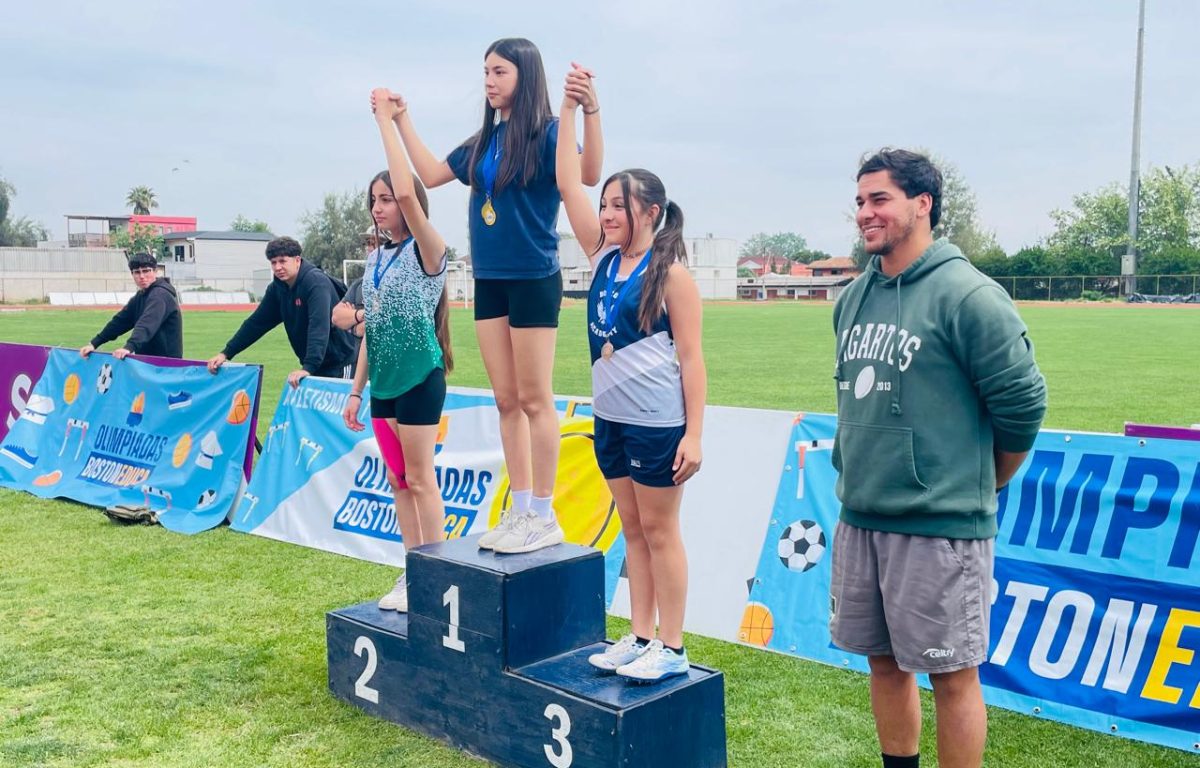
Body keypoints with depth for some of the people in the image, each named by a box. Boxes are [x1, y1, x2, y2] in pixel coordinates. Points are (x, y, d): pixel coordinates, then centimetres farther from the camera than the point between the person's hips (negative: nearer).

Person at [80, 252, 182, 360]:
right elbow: (120, 320, 11)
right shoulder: (140, 296, 13)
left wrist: (129, 347, -47)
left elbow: (147, 324, -32)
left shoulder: (160, 295, -17)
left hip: (166, 361, -8)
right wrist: (94, 343, 2)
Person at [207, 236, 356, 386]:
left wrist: (308, 367, -42)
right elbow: (257, 322, 10)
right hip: (312, 364, 7)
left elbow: (320, 327, -32)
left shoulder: (316, 282, -20)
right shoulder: (278, 287, 4)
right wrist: (226, 353, 4)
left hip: (337, 365, -7)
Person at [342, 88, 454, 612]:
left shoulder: (427, 251, -10)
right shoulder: (376, 259, 12)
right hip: (383, 382, 7)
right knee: (399, 482, 11)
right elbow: (370, 330, 15)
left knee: (421, 479, -2)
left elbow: (408, 192, -28)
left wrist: (387, 120, -21)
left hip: (419, 378, -7)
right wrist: (356, 389, 14)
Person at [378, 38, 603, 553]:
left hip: (534, 280, -7)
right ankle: (520, 511, 18)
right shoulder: (483, 142, 13)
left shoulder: (546, 134, -8)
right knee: (506, 400, 9)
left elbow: (589, 175, -25)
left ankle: (544, 518, 6)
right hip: (489, 281, 7)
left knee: (535, 400, -3)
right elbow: (431, 175, 22)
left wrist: (590, 111, -38)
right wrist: (400, 120, 23)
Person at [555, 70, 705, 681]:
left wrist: (693, 434, -16)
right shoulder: (604, 257, 7)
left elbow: (691, 358, -12)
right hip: (610, 418, 7)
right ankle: (640, 637, 23)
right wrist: (569, 110, 2)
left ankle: (672, 649, 12)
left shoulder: (671, 272, -11)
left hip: (658, 423, -7)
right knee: (632, 530, 13)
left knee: (660, 531, 2)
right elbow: (568, 183, 5)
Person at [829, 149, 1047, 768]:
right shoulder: (853, 297, 9)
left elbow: (1022, 402, -10)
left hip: (940, 526, -7)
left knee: (951, 674, 5)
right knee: (884, 662, 17)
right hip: (858, 518, 7)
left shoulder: (967, 294, -13)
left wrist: (983, 486, 2)